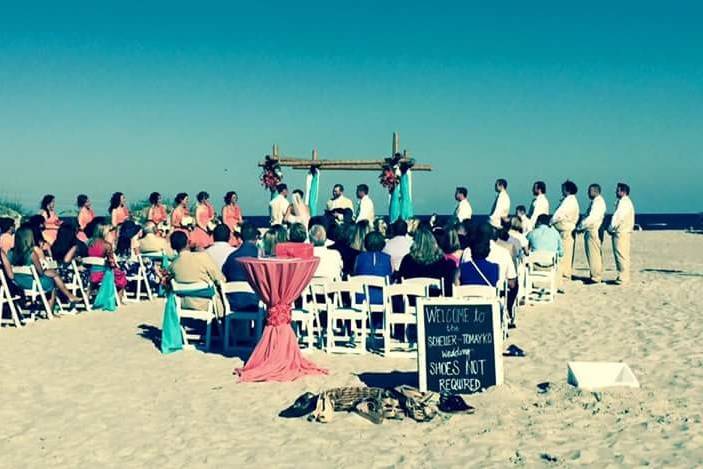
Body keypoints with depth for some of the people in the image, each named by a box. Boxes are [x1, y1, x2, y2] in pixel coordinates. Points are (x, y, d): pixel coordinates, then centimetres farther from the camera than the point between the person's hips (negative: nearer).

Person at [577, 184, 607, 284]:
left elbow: (591, 218, -22)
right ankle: (596, 276, 19)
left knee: (594, 255, -6)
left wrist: (580, 227, -16)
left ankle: (596, 277, -3)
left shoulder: (598, 202, -15)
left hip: (594, 231, -10)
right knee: (592, 255, 13)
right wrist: (581, 226, 10)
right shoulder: (594, 202, 17)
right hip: (590, 231, 10)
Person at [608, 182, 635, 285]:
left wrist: (610, 228, -8)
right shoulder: (623, 202, 18)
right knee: (622, 256, 13)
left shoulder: (624, 203, -15)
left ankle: (623, 278, -6)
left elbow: (618, 218, -20)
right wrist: (612, 229, 9)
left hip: (621, 233, -10)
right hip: (621, 232, 10)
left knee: (622, 255, -8)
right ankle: (622, 277, 18)